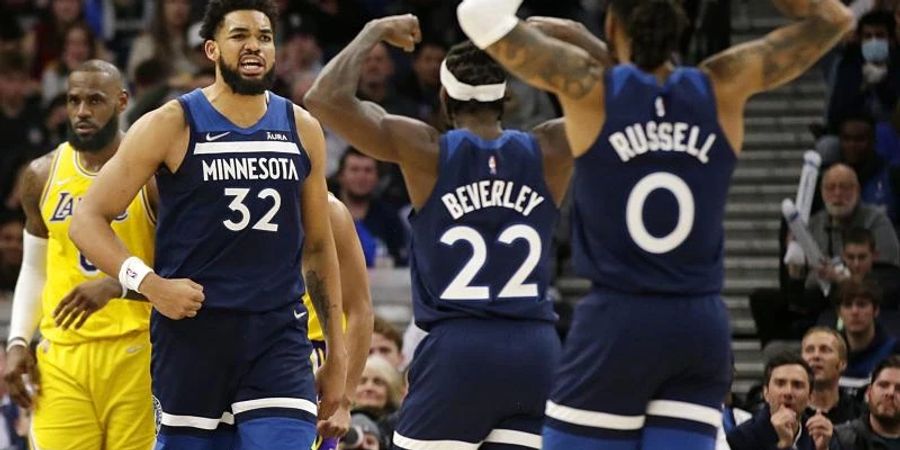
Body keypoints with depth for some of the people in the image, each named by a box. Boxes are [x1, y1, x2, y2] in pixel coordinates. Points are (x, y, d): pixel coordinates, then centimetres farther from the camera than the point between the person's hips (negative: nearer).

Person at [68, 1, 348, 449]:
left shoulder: (302, 130, 9)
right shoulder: (171, 126, -3)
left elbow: (318, 247, 17)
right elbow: (87, 220, -3)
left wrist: (336, 353, 15)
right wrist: (149, 283, -18)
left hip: (279, 337, 2)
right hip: (193, 332, -2)